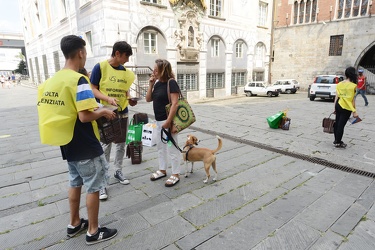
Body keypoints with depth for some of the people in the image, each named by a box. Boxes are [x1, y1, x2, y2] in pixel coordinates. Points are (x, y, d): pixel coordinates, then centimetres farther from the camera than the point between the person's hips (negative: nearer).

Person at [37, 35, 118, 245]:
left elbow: (56, 110, 13)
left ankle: (75, 224, 37)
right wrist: (103, 112, -7)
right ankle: (94, 232, 20)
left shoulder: (52, 80, 7)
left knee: (75, 183, 22)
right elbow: (85, 116, -26)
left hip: (67, 144, 9)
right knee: (93, 187, 6)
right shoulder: (79, 80, -20)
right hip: (86, 146, -8)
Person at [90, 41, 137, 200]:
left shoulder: (126, 72, 6)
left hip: (123, 113, 5)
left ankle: (118, 171, 32)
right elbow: (93, 89, -10)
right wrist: (107, 98, -26)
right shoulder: (100, 67, -9)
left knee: (121, 144, 14)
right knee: (105, 147, -2)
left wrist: (130, 100, -6)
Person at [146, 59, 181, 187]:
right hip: (159, 120, 9)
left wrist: (168, 121, -24)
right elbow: (148, 99, 11)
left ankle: (175, 175, 15)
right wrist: (151, 84, 0)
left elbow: (175, 103, -21)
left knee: (172, 147, 1)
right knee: (160, 146, 18)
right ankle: (162, 170, 34)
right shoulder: (157, 83, 8)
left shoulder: (171, 82, -15)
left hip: (168, 120, -8)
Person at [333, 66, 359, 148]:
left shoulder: (339, 84, 3)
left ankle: (336, 140, 29)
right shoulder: (353, 86, -13)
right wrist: (354, 111, -8)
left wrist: (335, 108, 13)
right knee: (341, 125, 2)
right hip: (346, 108, -6)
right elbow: (352, 99, -13)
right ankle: (338, 143, 12)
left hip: (338, 105, 6)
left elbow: (336, 97, 5)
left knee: (337, 123, 15)